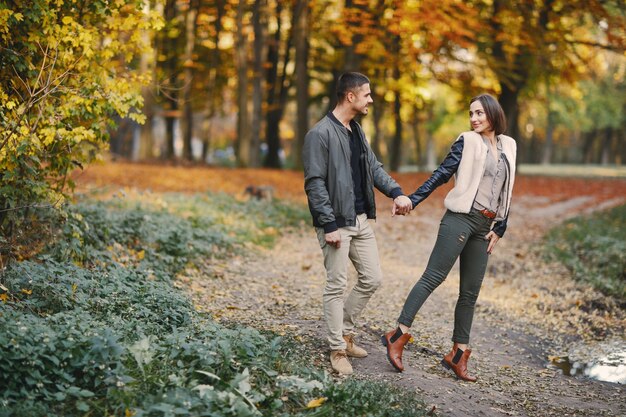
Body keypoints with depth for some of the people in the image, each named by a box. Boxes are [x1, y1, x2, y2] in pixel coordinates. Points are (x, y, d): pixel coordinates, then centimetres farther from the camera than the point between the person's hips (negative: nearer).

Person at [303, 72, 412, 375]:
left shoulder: (356, 131, 13)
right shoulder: (321, 134, -13)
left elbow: (374, 168, 16)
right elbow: (314, 183, -16)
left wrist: (396, 192, -2)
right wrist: (329, 225, -19)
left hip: (362, 220, 8)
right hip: (337, 223, -8)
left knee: (371, 279, 11)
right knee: (336, 287, 0)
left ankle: (344, 332, 27)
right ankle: (338, 350, 10)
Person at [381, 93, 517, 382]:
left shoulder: (508, 146, 14)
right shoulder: (467, 142, -1)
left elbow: (505, 192, 17)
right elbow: (441, 174, -4)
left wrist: (500, 229, 13)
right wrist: (412, 200, -12)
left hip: (483, 227, 6)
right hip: (460, 219, -6)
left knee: (470, 291, 6)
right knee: (434, 276, -12)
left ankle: (458, 355, 10)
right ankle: (399, 335, -12)